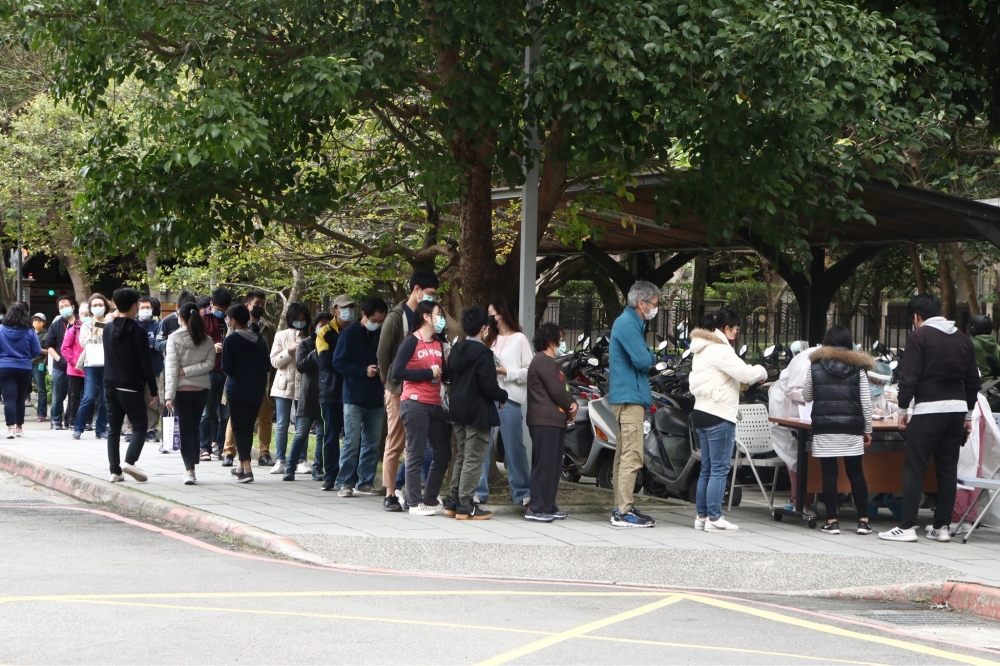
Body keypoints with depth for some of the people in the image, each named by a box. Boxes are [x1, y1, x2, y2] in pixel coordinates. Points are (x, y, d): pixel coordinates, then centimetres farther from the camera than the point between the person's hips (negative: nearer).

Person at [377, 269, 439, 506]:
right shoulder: (397, 317, -6)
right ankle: (390, 494, 0)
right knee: (395, 443, -3)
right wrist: (390, 381, -1)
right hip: (399, 390, -6)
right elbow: (383, 353, -5)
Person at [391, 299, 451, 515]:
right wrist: (428, 373, -14)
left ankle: (430, 499, 20)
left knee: (443, 453, 9)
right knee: (416, 455, -4)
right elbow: (397, 372, -16)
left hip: (435, 404, 8)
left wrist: (443, 372, -4)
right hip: (415, 403, -8)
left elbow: (444, 374, 18)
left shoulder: (438, 344, 16)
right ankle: (415, 503, 1)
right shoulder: (411, 342, -6)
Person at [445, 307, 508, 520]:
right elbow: (488, 386, -20)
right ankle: (465, 506, -4)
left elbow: (451, 377, 12)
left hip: (457, 411, 8)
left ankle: (453, 502, 19)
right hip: (477, 412, -8)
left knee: (461, 457, 17)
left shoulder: (456, 351, 7)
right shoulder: (483, 353, -17)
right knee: (473, 460, -4)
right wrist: (503, 396, -2)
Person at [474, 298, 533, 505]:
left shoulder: (519, 339, 3)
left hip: (510, 399, -4)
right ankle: (479, 491, 2)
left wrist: (506, 371, -14)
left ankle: (521, 492, 8)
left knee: (514, 447, 0)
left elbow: (529, 371, -4)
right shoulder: (490, 339, 19)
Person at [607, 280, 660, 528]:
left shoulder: (630, 322, 20)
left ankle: (622, 507, 19)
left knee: (624, 455, 13)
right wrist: (653, 357, 0)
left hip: (627, 397, 11)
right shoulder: (628, 325, -14)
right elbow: (643, 361, -20)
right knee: (632, 455, -13)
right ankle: (623, 512, -14)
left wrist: (647, 358, 2)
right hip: (630, 396, -11)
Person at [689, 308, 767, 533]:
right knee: (719, 468, -6)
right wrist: (761, 372, 0)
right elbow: (746, 373, -20)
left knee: (707, 468, 13)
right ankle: (714, 519, -7)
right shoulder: (719, 349, -14)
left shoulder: (702, 350, 18)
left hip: (702, 412, 10)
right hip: (719, 415, -10)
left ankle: (702, 516, 14)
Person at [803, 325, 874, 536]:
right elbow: (866, 402, 2)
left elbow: (807, 397, 14)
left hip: (824, 428, -1)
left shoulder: (816, 366, 4)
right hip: (851, 428, 1)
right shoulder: (858, 367, 4)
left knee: (829, 473, 1)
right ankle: (863, 520, 7)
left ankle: (832, 521, 1)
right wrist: (868, 430, 10)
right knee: (856, 473, 7)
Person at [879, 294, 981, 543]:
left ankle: (906, 527, -6)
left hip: (928, 409, -6)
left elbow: (908, 377, -11)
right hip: (957, 409, 6)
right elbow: (973, 381, 15)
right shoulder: (963, 340, 13)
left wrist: (903, 409, -3)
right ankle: (942, 526, 10)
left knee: (914, 469, -3)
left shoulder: (919, 336, -5)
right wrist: (968, 415, 21)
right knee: (948, 469, 9)